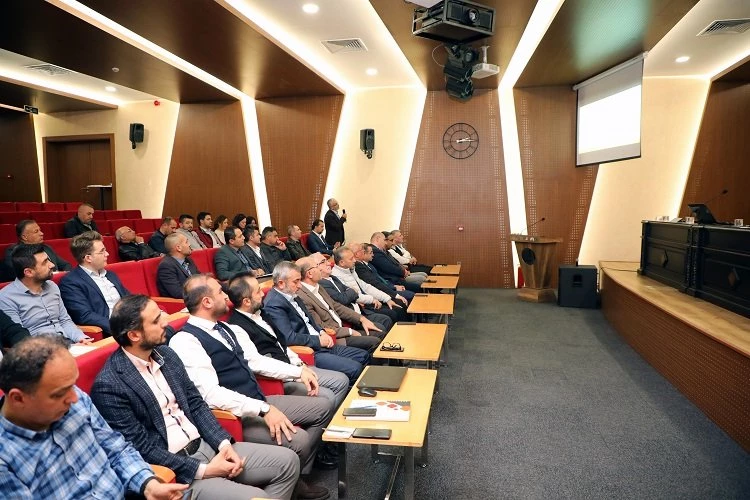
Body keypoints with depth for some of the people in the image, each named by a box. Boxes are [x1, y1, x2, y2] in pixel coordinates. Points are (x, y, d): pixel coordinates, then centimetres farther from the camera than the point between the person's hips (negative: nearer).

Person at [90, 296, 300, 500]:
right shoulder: (109, 386, -16)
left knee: (287, 461, 0)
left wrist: (224, 443, -4)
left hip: (204, 445, 7)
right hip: (172, 470, -7)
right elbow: (141, 448, -16)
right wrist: (202, 470, -17)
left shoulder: (165, 353, 5)